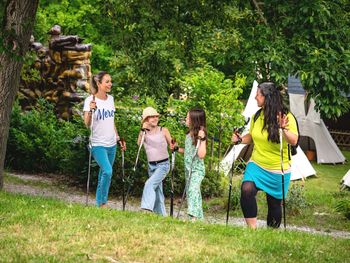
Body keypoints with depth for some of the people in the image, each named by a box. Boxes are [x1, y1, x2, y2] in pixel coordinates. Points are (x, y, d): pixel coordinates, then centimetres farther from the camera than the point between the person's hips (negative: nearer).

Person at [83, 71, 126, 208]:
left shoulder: (110, 99, 8)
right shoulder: (90, 100, -11)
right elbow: (87, 124, -17)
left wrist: (118, 138, 18)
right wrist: (91, 110, -33)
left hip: (111, 144, 7)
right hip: (98, 144, -7)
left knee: (104, 173, 10)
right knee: (107, 171, -21)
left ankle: (99, 203, 19)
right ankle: (103, 203, -8)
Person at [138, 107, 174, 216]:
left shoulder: (163, 131, -3)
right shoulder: (144, 132, 3)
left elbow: (171, 145, 4)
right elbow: (139, 143, -15)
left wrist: (175, 148, -17)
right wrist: (143, 130, -22)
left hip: (163, 165, -4)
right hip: (151, 165, 4)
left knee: (150, 184, -24)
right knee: (156, 191, 10)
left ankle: (147, 209, -33)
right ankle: (161, 215, 19)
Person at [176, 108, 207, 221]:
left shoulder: (200, 134, -13)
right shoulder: (189, 134, 11)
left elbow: (201, 154, -21)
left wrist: (202, 139, -29)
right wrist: (177, 149, 13)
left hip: (197, 169, -9)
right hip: (188, 169, 9)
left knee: (193, 190, -25)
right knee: (189, 192, 10)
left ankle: (194, 217, -36)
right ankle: (198, 218, 15)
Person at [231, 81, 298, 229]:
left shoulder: (286, 117, -13)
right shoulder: (257, 116, 3)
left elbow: (294, 141, -24)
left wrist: (284, 129, -41)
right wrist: (240, 140, 0)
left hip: (278, 170, -3)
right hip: (256, 165, 3)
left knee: (274, 203, 7)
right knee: (246, 190, -23)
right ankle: (252, 228, -17)